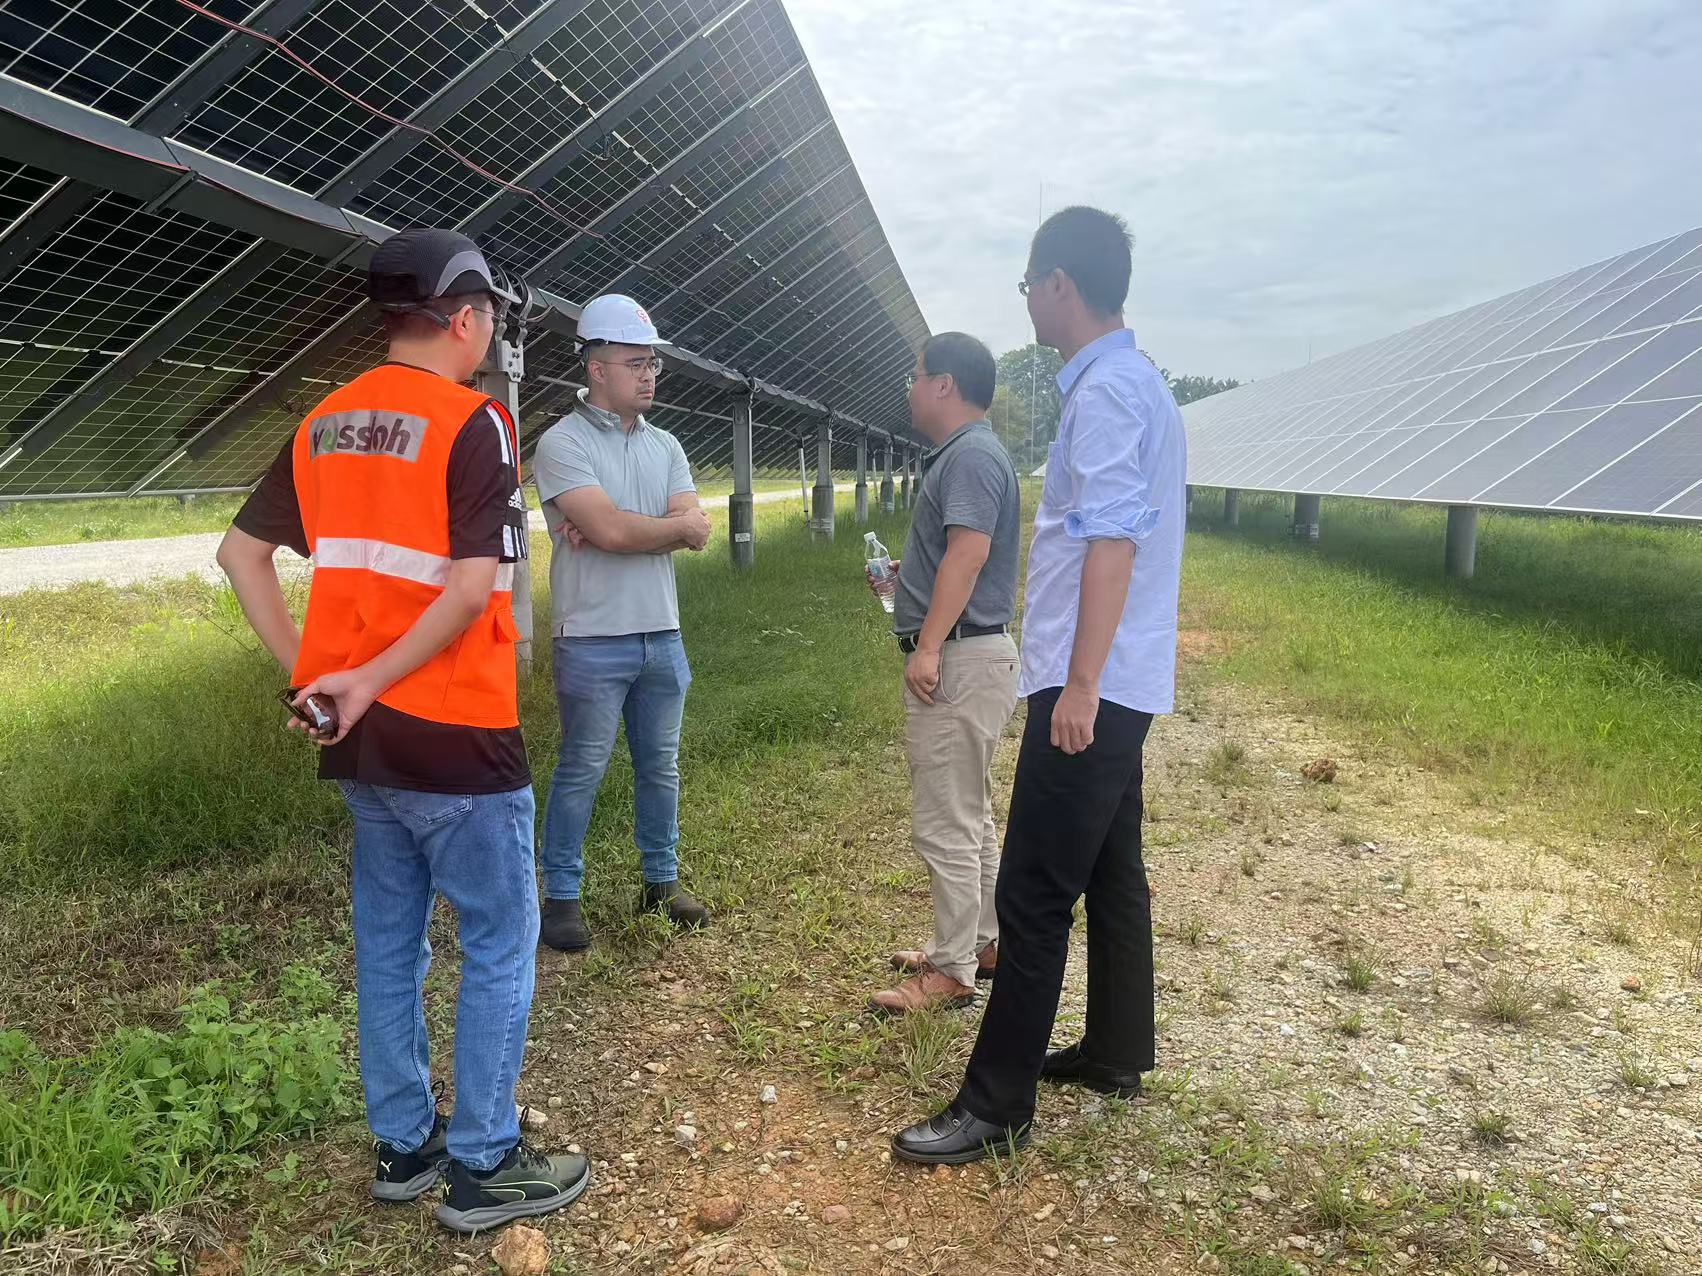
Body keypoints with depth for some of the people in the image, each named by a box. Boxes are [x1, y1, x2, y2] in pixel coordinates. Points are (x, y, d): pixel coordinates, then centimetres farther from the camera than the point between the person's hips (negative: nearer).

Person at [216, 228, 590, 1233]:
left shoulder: (323, 425, 9)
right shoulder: (472, 422, -13)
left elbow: (241, 552, 12)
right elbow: (473, 589, -22)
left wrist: (303, 664, 7)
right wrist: (371, 680, -14)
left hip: (363, 734, 8)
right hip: (455, 733, -7)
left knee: (389, 939, 17)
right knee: (501, 944, 6)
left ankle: (402, 1144, 30)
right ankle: (482, 1166, 16)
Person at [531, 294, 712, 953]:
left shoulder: (666, 446, 10)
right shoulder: (563, 442, -9)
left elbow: (698, 532, -3)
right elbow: (614, 529, -22)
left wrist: (625, 530, -16)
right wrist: (674, 524, -6)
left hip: (661, 634, 6)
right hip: (593, 641, -6)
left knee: (660, 767, 15)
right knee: (581, 772, 4)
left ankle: (662, 881, 29)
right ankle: (561, 896, 17)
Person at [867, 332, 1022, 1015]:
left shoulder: (972, 455, -15)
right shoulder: (956, 454, 18)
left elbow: (970, 551, -26)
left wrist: (929, 645, -30)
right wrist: (908, 571, 29)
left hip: (960, 658, -11)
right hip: (961, 657, 11)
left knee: (945, 825, -5)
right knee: (970, 815, 19)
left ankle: (952, 971, 5)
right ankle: (983, 942, 30)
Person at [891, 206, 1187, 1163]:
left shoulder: (1106, 392, -16)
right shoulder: (1140, 383, 16)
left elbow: (1111, 542, -24)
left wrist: (1079, 684, -26)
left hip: (1091, 686, -11)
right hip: (1122, 683, 11)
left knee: (1035, 895, -6)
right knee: (1111, 872, 18)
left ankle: (997, 1107, 3)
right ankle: (1116, 1053, 33)